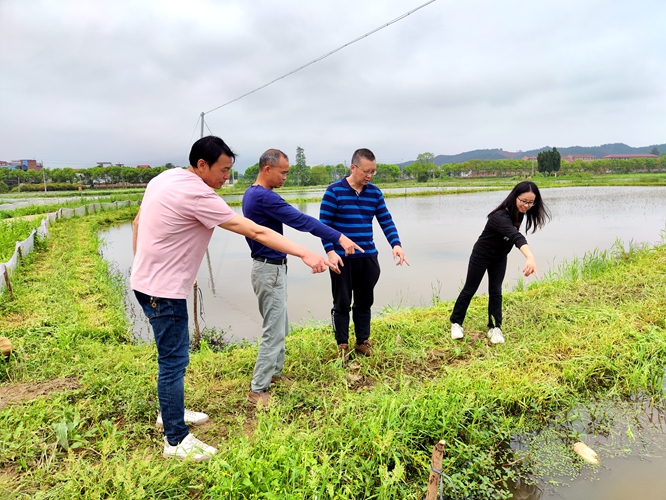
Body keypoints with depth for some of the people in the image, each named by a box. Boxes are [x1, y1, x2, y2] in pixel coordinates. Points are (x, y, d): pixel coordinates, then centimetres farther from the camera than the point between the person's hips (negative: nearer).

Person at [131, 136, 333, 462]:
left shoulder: (165, 178, 6)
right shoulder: (197, 195, -23)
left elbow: (138, 221, 15)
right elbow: (255, 232, -27)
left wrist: (142, 264, 23)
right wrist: (304, 254, -26)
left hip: (147, 281, 10)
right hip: (163, 290, -10)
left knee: (173, 354, 21)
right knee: (174, 360, -1)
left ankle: (170, 412, 39)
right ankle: (176, 441, 13)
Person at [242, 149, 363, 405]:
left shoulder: (252, 193, 11)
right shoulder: (264, 197, -22)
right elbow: (301, 220, -26)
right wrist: (340, 237, -25)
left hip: (270, 266, 10)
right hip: (270, 269, -10)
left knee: (279, 326, 19)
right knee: (274, 331, -3)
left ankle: (275, 372, 31)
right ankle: (257, 390, 5)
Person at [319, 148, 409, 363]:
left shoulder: (375, 192, 5)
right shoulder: (334, 191, -8)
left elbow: (386, 221, 5)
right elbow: (324, 224, -8)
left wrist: (396, 244, -11)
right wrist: (330, 251, -20)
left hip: (368, 257, 4)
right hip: (342, 258, -4)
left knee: (365, 302, 14)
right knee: (342, 303, 6)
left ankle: (363, 342, 28)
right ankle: (342, 346, 19)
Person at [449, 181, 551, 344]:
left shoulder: (519, 213, -11)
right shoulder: (500, 217, -38)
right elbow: (517, 236, -55)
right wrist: (530, 257, -69)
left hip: (499, 258, 6)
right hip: (481, 256, -6)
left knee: (496, 292, 5)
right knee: (470, 290, 6)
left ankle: (494, 328, 14)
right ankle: (456, 323, 21)